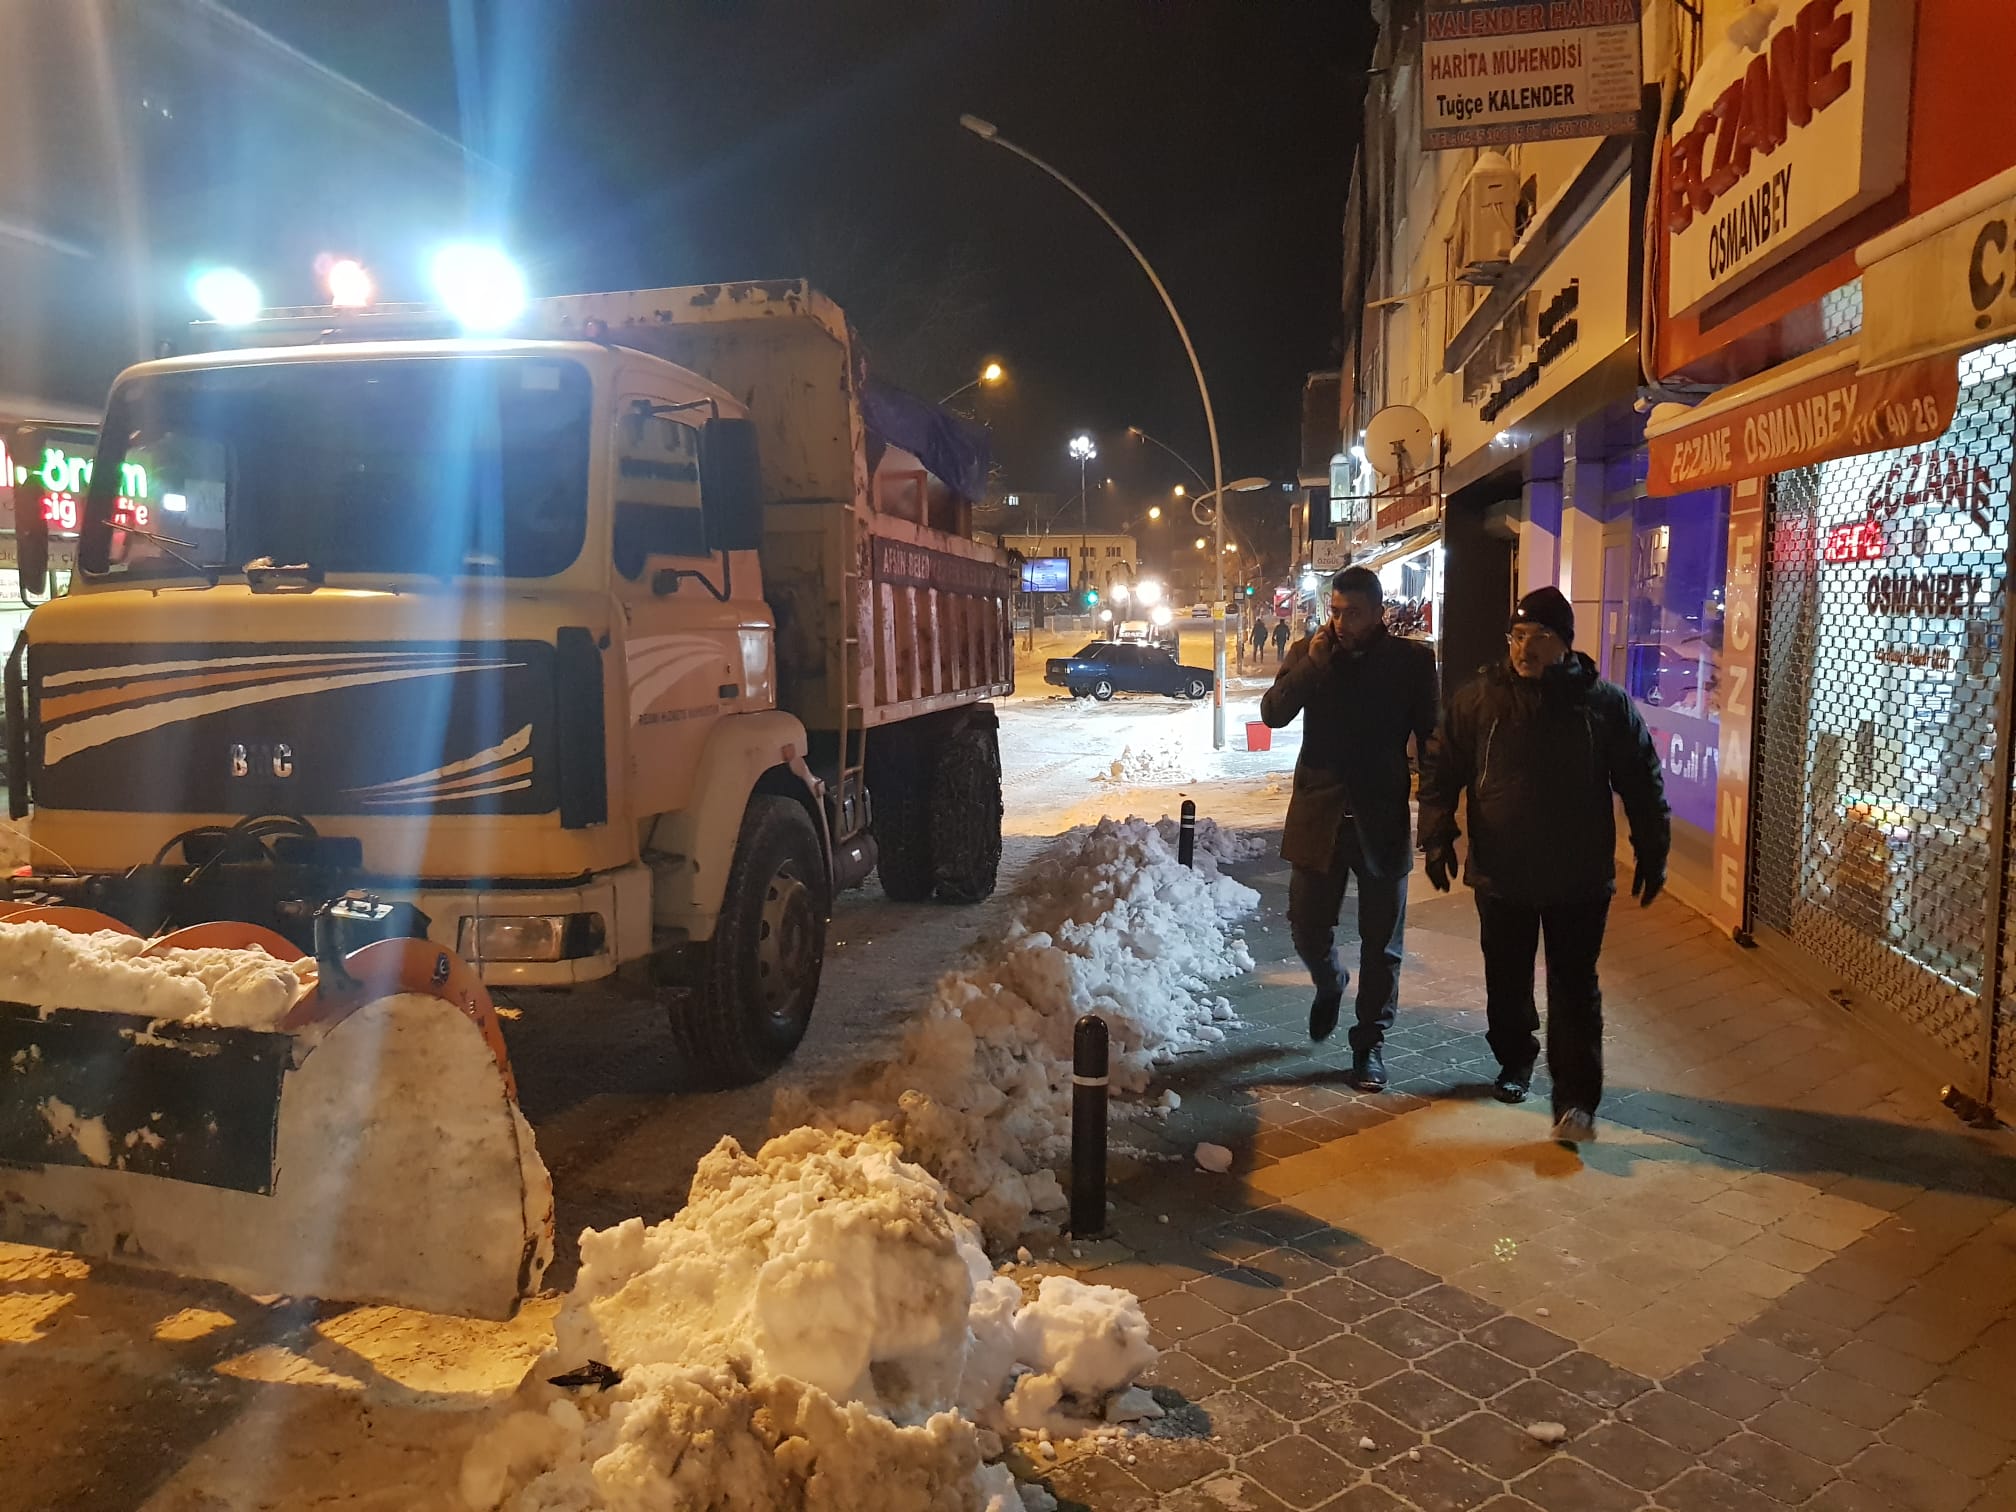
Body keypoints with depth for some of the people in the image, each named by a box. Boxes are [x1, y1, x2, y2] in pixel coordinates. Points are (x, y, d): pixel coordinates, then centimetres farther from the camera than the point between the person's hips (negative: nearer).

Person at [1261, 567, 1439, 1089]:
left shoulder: (1412, 659, -2)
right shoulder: (1308, 653, 2)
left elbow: (1430, 735, 1)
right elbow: (1273, 712, -8)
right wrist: (1312, 662, -18)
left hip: (1382, 818, -1)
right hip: (1318, 814, 2)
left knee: (1381, 942, 7)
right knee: (1307, 925, 8)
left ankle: (1370, 1042, 23)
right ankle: (1329, 984, 41)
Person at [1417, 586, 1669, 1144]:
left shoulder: (1605, 703, -3)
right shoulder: (1479, 697, -2)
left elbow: (1643, 784, 4)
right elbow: (1440, 771, 1)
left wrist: (1652, 855, 4)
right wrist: (1437, 838, -8)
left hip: (1579, 878, -1)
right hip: (1500, 873, 2)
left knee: (1575, 990, 0)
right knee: (1506, 982, 15)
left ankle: (1576, 1100, 4)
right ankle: (1515, 1061, 38)